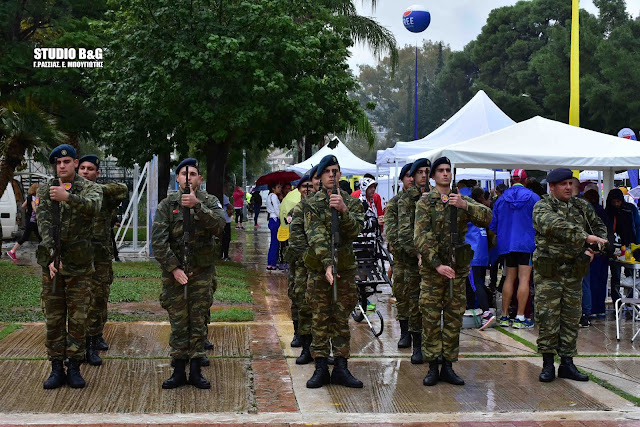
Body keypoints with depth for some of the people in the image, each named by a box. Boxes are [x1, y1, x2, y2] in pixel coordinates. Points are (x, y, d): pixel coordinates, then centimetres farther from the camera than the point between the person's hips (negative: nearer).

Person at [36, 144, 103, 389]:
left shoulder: (90, 188, 0)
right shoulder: (45, 190, 6)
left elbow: (93, 206, -24)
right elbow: (43, 223, -6)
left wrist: (68, 197, -42)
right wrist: (52, 256, -18)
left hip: (80, 265, -2)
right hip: (52, 262, 2)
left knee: (78, 319, 2)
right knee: (53, 319, 5)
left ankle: (74, 368, 10)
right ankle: (56, 369, 12)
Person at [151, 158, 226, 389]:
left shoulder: (210, 202, 2)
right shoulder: (167, 205, 1)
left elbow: (219, 226, -18)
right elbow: (158, 240, -5)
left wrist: (197, 206, -30)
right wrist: (173, 267, -12)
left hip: (202, 272, 0)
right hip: (174, 272, 0)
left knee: (199, 322, 4)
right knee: (178, 323, 4)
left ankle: (195, 370, 12)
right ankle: (179, 371, 11)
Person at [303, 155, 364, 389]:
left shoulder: (352, 202, 4)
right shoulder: (312, 204, -1)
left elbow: (355, 230, -12)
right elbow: (316, 235, -15)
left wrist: (343, 210, -30)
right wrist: (327, 263, -28)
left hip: (345, 267, 1)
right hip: (319, 268, -1)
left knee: (342, 319, 6)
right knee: (320, 319, 3)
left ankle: (341, 368, 11)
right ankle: (321, 369, 8)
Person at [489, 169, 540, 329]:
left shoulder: (500, 200, 6)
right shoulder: (533, 198, -4)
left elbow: (493, 225, 11)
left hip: (506, 244, 4)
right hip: (526, 244, -4)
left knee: (509, 278, 11)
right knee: (524, 278, -3)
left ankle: (504, 316, 11)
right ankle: (520, 318, -7)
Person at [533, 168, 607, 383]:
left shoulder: (581, 206, 12)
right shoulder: (542, 208, -5)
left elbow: (599, 226, 23)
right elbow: (558, 227, -24)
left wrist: (593, 248, 5)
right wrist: (586, 237, -32)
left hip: (574, 271, 5)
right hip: (548, 271, -5)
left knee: (571, 318, 7)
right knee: (548, 317, -4)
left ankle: (567, 363, 16)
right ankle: (548, 363, 6)